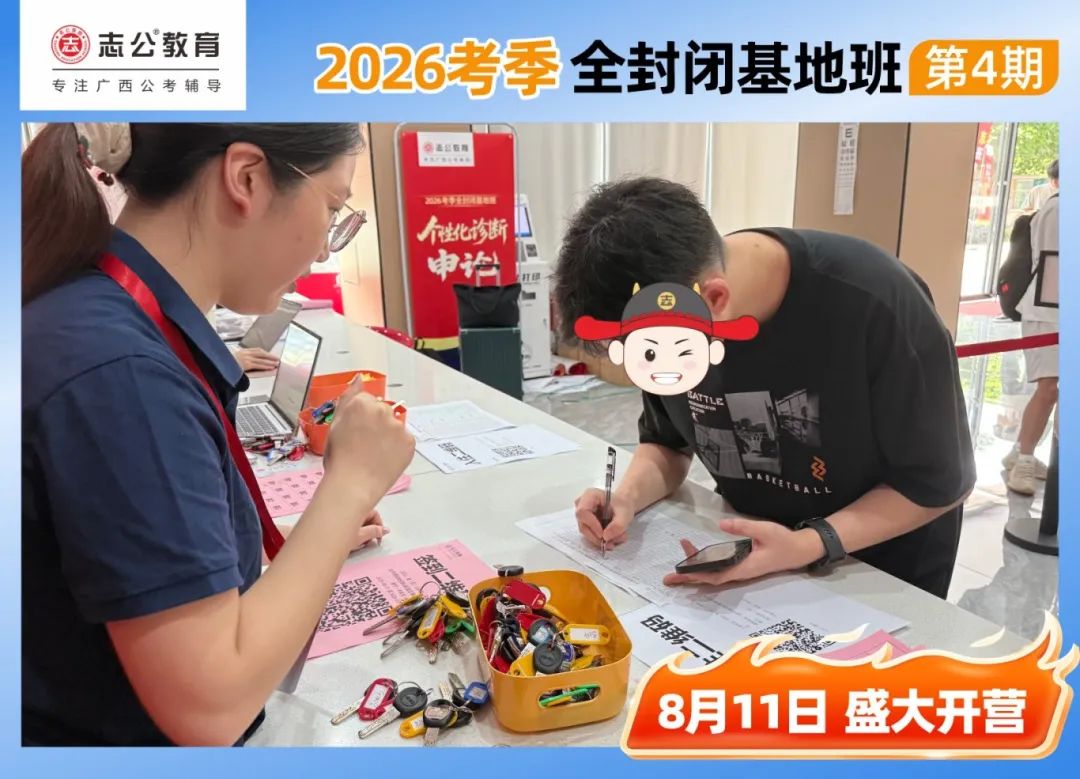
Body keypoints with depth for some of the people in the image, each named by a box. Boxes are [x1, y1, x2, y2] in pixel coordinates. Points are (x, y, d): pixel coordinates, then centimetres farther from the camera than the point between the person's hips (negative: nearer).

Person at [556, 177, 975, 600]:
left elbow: (940, 482, -19)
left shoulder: (877, 305, -30)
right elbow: (667, 441, -1)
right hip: (751, 548, 3)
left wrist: (810, 545, -33)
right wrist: (628, 497, -21)